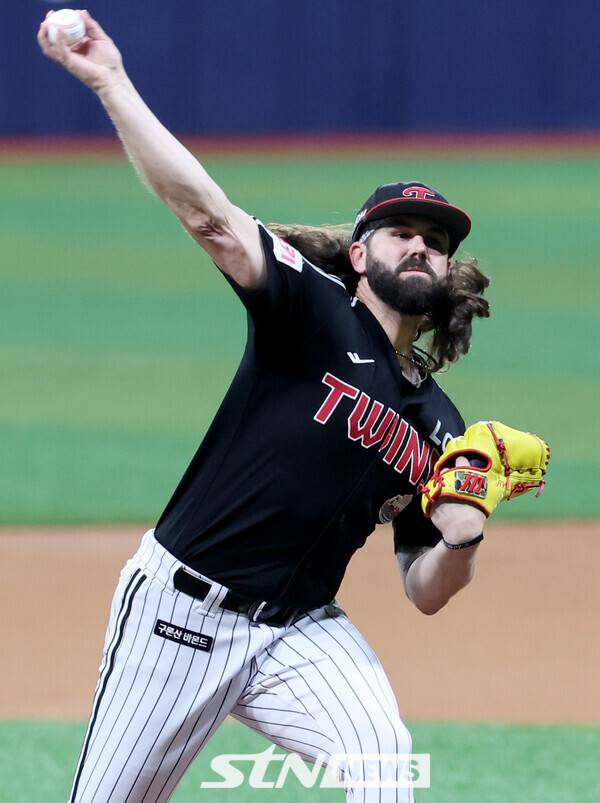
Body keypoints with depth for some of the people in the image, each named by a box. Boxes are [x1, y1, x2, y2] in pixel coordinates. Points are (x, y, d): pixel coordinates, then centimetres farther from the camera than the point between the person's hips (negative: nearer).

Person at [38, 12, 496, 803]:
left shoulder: (438, 426, 8)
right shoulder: (316, 311, -6)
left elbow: (427, 594, 12)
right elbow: (207, 213, -20)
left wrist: (461, 537, -11)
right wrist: (111, 83, -29)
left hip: (300, 632, 4)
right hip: (184, 610, -4)